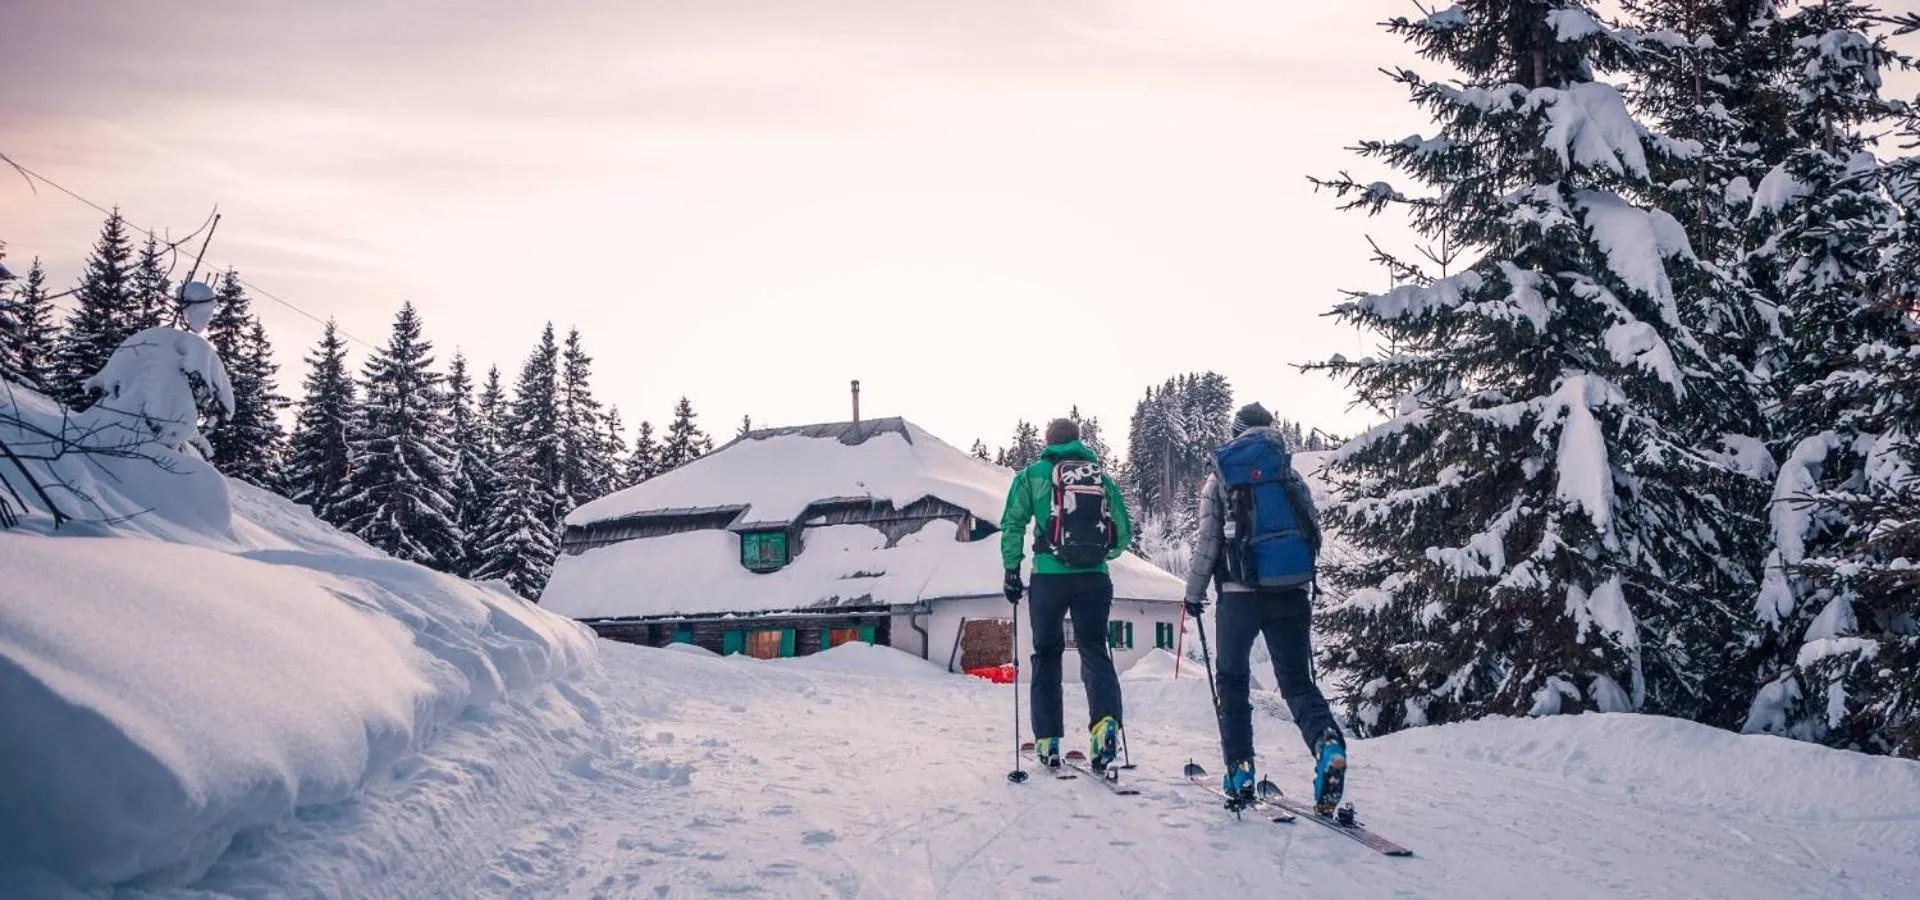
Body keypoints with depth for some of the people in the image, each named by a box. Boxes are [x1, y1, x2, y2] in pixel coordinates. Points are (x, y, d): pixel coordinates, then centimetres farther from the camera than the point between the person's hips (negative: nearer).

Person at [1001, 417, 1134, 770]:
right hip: (1095, 579, 1)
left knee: (1047, 655, 11)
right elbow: (1125, 533, 10)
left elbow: (1012, 524, -2)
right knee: (1095, 650, 8)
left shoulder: (1033, 474, 5)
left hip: (1049, 577, -1)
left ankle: (1047, 740, 12)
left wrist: (1012, 570, 5)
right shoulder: (1103, 477, 12)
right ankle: (1106, 719, -17)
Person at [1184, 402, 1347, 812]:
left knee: (1233, 679, 14)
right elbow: (1315, 528, 10)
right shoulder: (1291, 474, 10)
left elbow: (1207, 541, -1)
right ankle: (1327, 740, -20)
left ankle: (1240, 770, 9)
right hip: (1292, 590, 2)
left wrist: (1194, 592, 8)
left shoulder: (1220, 477, 1)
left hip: (1241, 592, -2)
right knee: (1296, 679, 9)